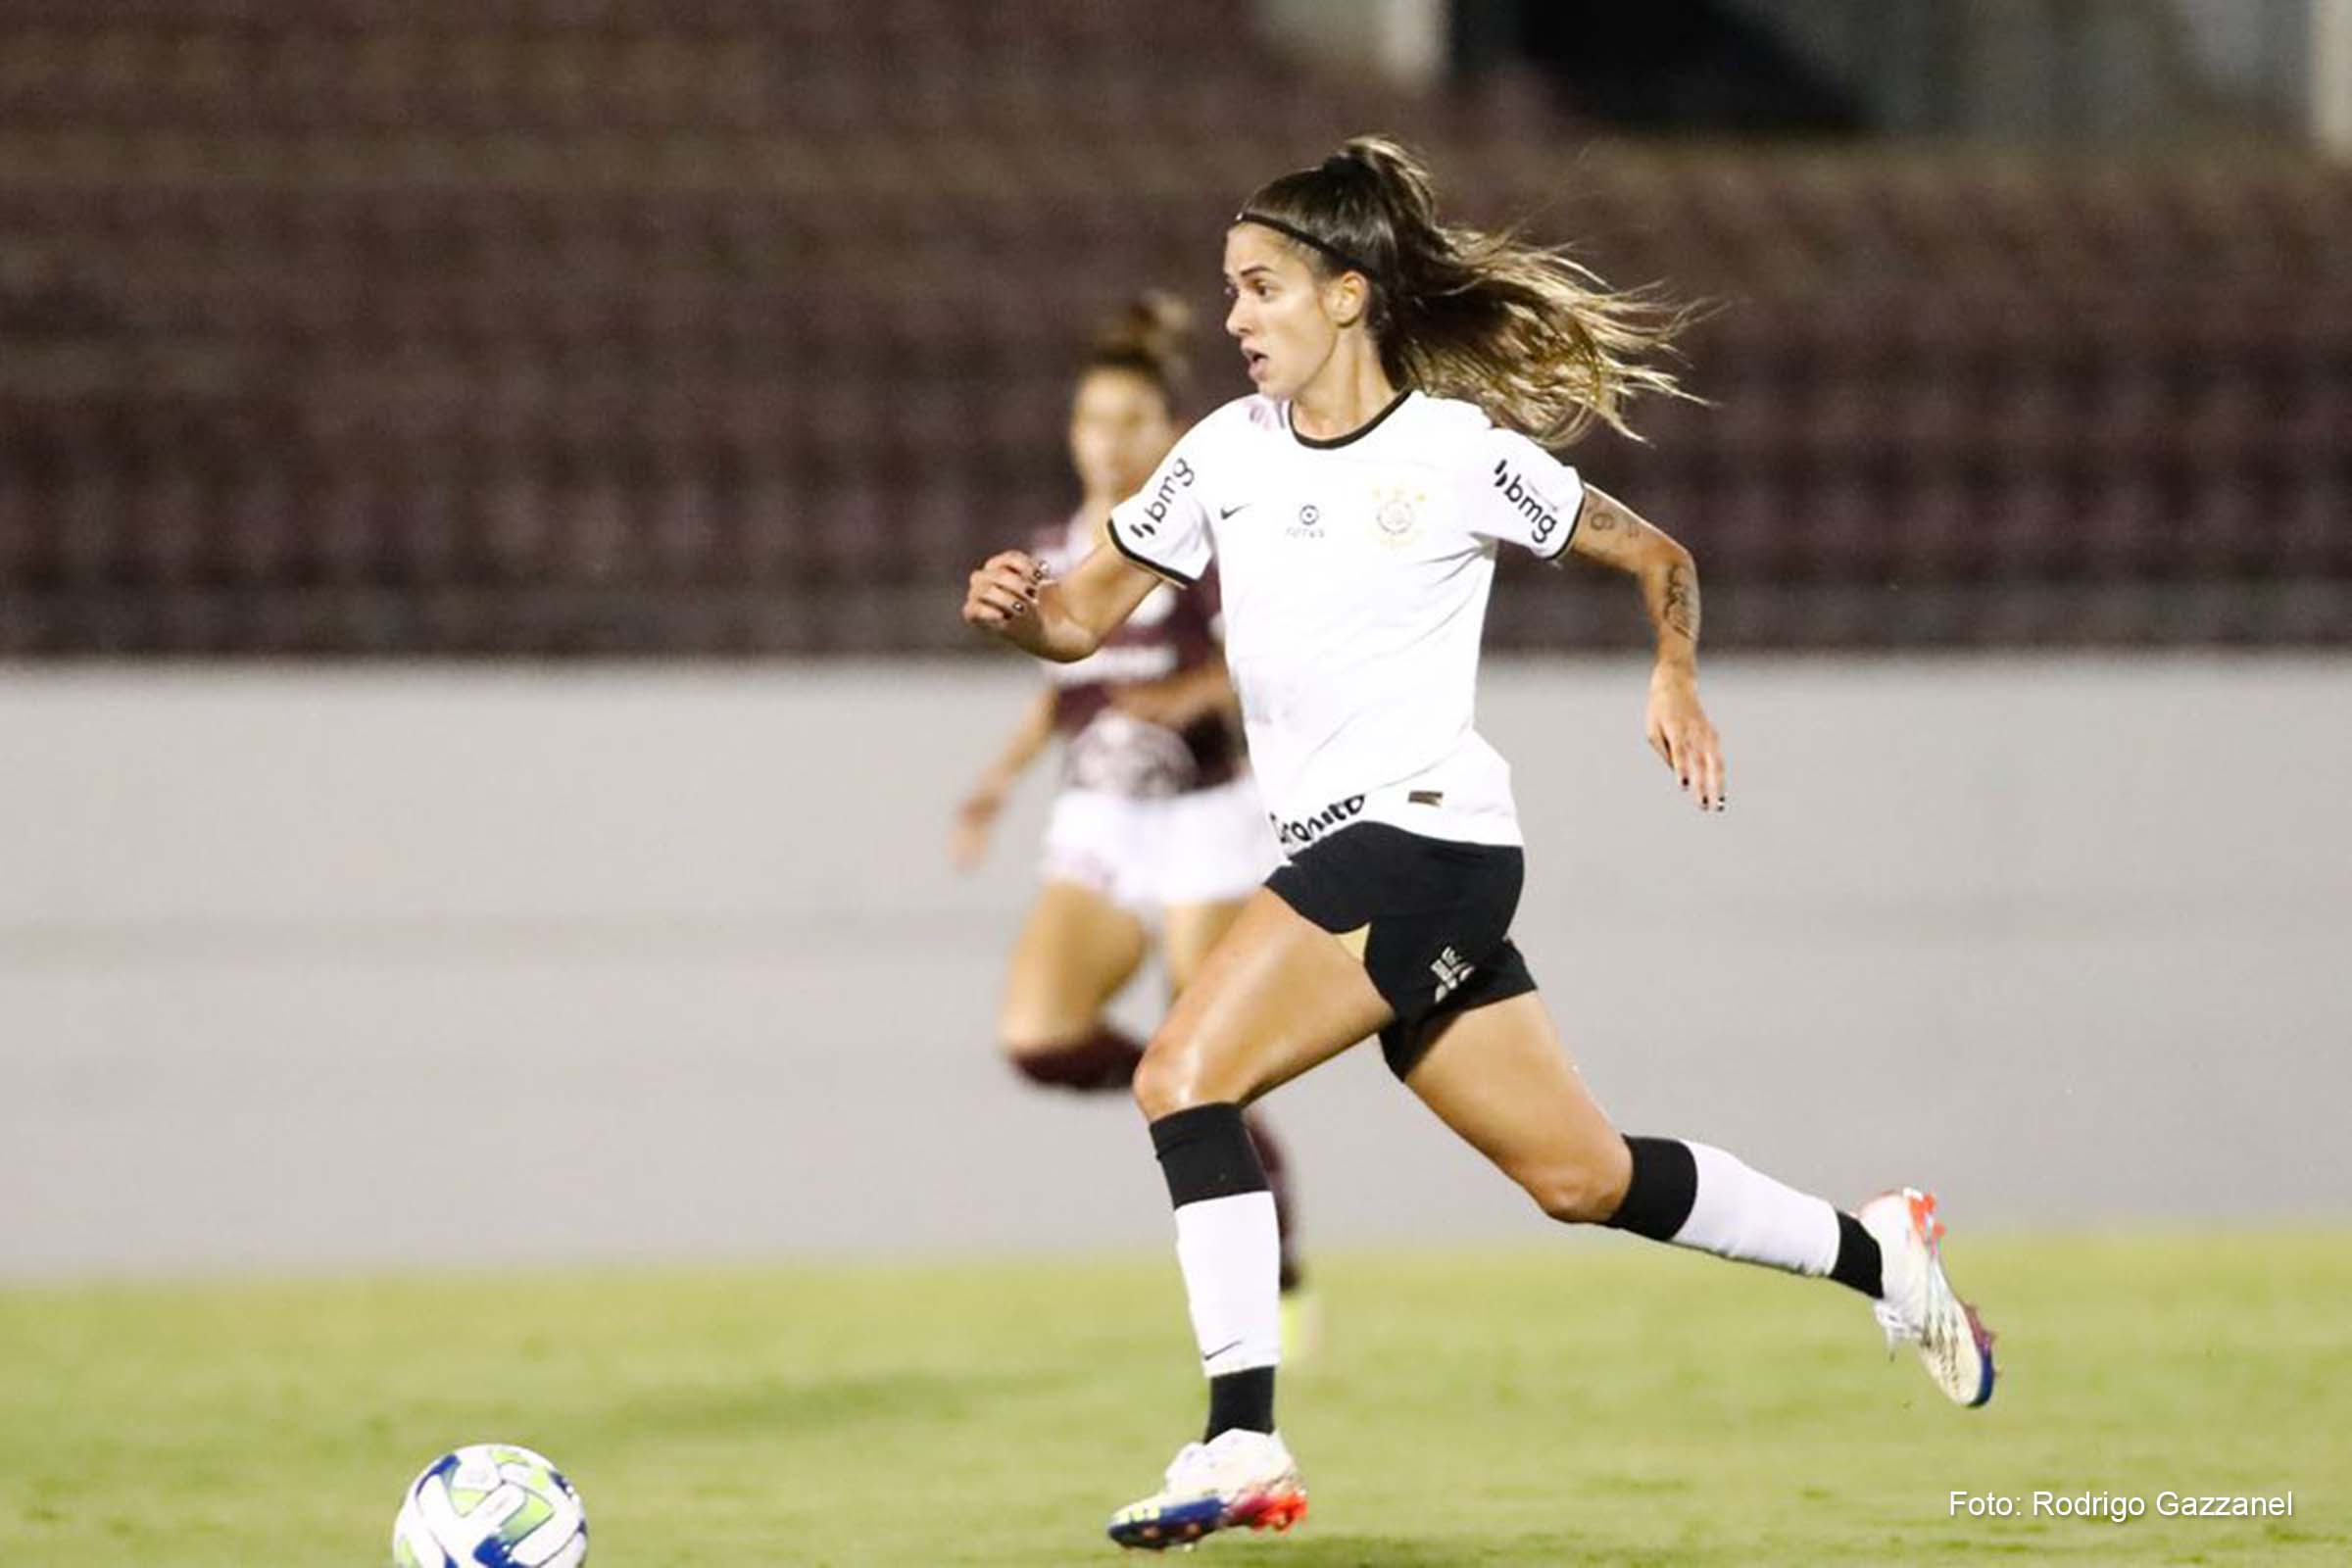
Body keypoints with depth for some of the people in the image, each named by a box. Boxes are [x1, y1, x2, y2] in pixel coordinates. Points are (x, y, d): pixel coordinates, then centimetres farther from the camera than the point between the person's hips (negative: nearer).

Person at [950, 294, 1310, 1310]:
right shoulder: (1058, 556, 9)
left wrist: (1194, 694, -31)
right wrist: (996, 784, 12)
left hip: (1204, 820, -5)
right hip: (1096, 828, 5)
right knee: (1037, 1040, -18)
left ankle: (1284, 1292, 11)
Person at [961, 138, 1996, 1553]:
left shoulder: (1459, 453, -5)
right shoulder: (1225, 455, 10)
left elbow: (1659, 558, 6)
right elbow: (1087, 616, 12)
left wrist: (1676, 681, -11)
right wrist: (1015, 608, -10)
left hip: (1427, 829, -7)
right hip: (1338, 851, 7)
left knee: (1184, 1073, -21)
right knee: (1583, 1179, 13)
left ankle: (1245, 1444, -21)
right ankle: (1879, 1253, 31)